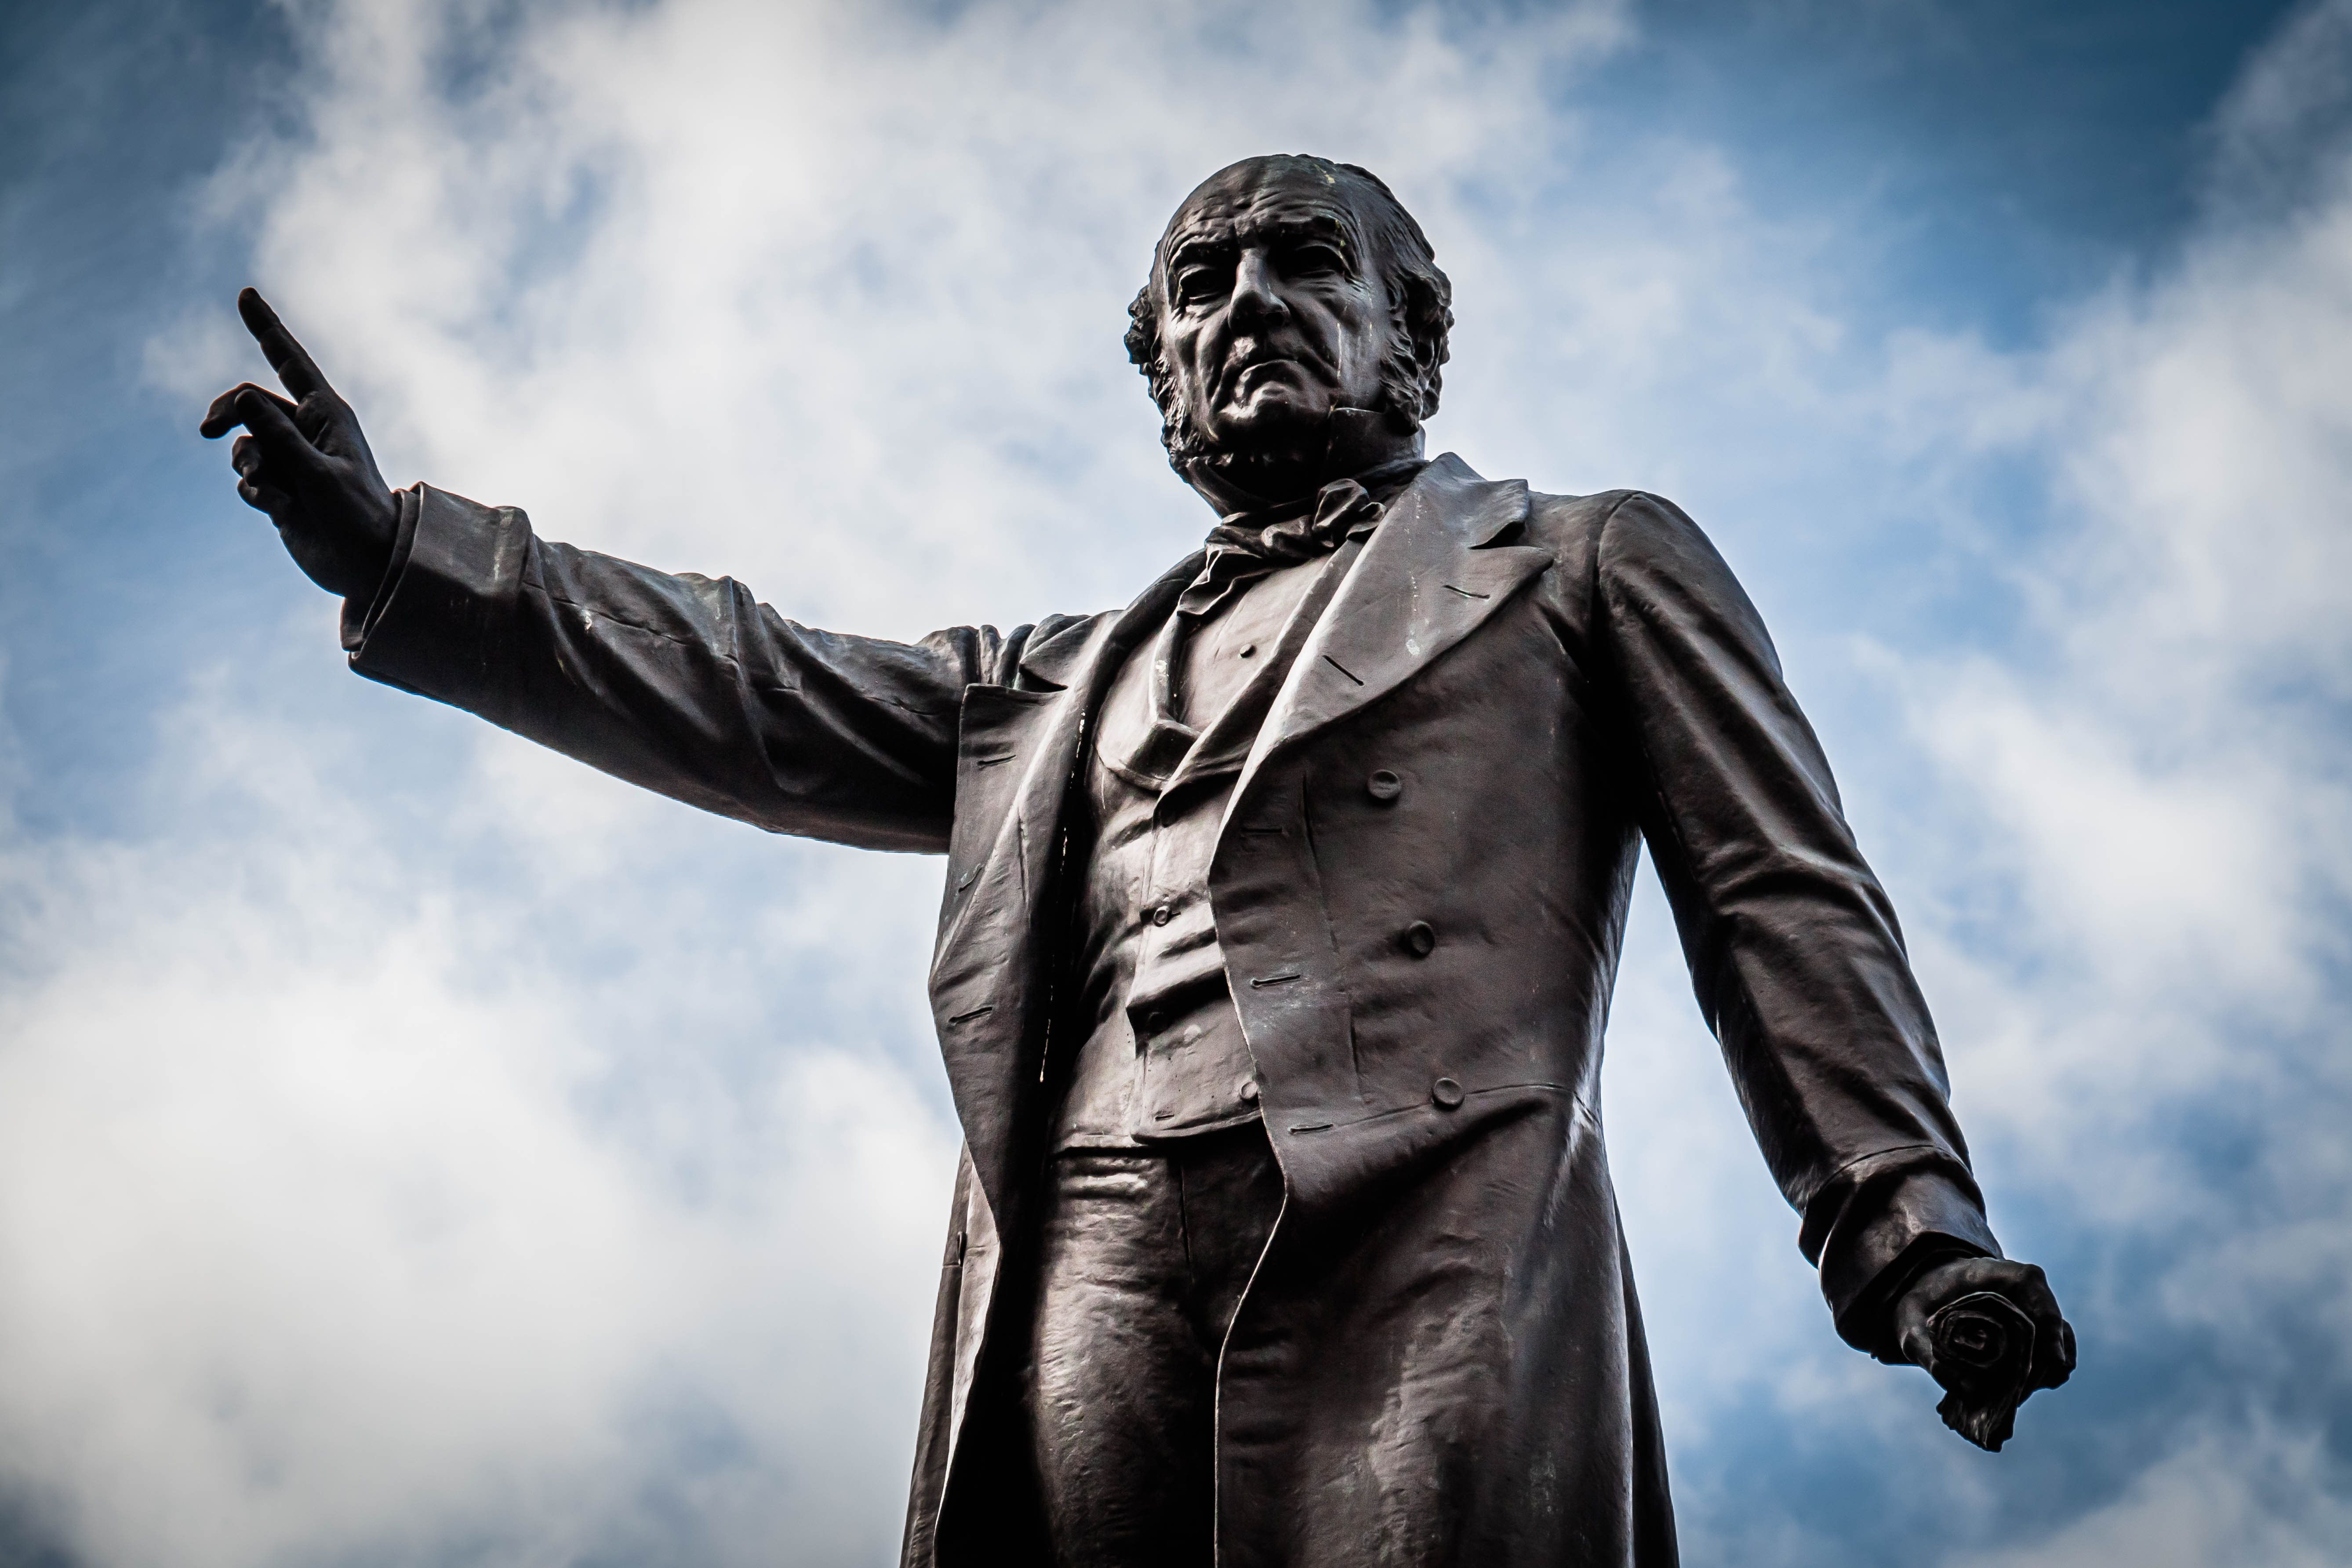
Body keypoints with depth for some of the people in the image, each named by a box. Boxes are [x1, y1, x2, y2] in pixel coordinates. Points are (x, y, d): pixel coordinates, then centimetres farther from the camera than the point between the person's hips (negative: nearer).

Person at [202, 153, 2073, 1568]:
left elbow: (1779, 898, 13)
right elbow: (757, 694, 22)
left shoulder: (1591, 564, 21)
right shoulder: (1063, 683, 32)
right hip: (1090, 1286, 4)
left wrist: (1906, 1230, -3)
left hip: (1423, 1263, -3)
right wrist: (395, 550, 10)